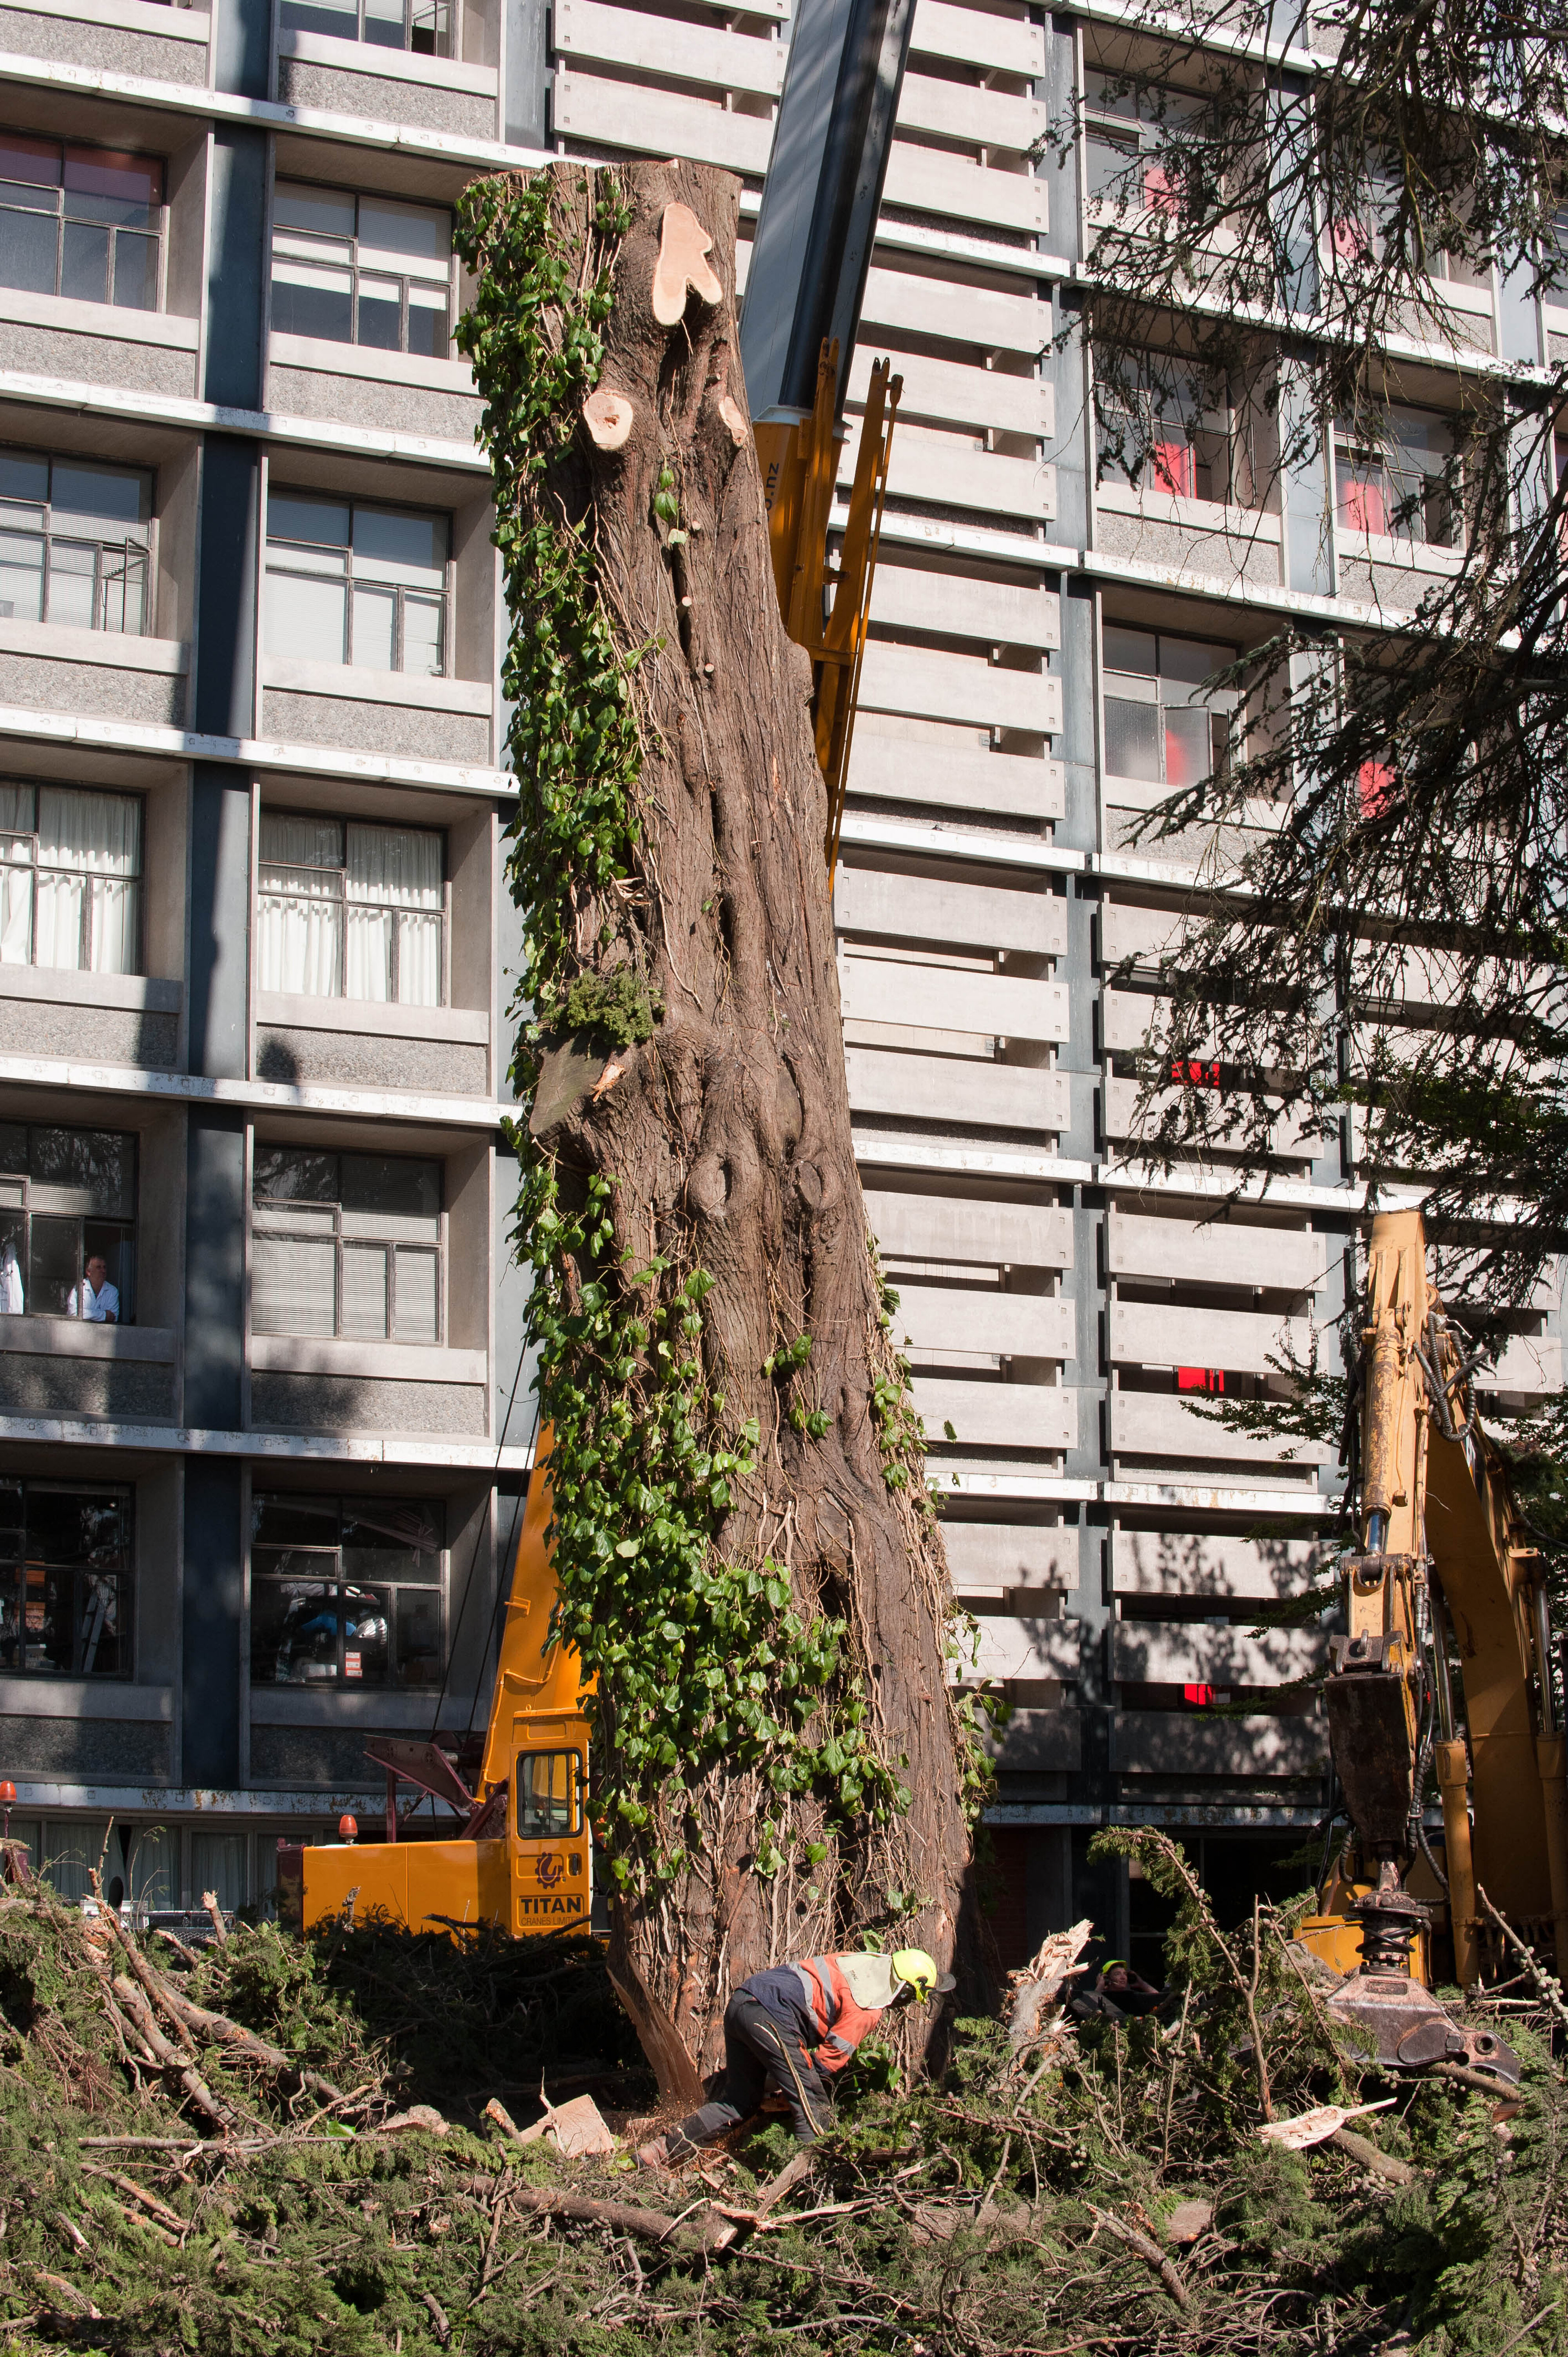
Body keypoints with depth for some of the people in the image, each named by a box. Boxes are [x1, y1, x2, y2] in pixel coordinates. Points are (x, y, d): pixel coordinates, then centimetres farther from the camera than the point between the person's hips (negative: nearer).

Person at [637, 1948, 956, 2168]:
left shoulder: (866, 1965, 21)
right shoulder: (868, 2006, -6)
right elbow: (832, 2056, -7)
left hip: (740, 2002, 9)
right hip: (771, 2015, -9)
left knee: (740, 2100, 19)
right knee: (812, 2107, -1)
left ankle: (664, 2150, 16)